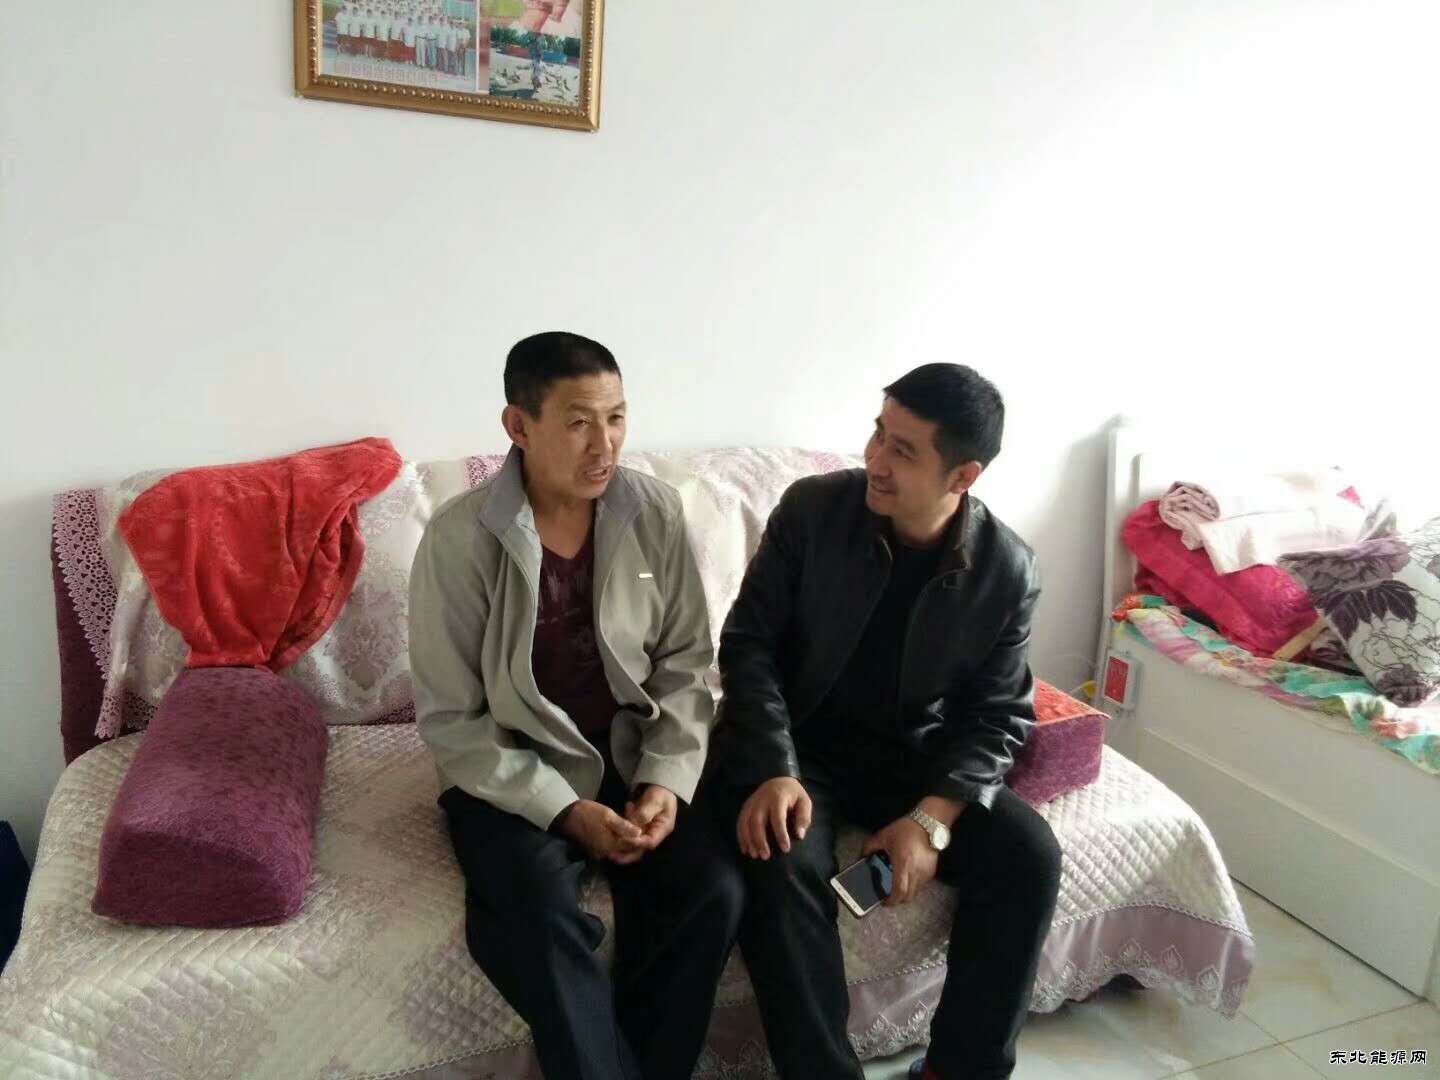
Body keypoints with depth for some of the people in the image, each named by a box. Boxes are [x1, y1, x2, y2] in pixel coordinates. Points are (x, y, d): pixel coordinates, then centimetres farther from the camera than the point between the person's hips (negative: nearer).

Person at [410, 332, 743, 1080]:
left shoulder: (655, 512, -6)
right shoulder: (459, 539, -16)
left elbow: (685, 662, 2)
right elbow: (449, 721, -11)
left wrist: (666, 779, -12)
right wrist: (564, 809, -19)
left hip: (632, 756, 3)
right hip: (510, 773, -2)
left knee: (715, 891, -19)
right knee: (540, 910, -30)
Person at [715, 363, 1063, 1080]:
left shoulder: (1008, 571, -9)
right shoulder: (811, 508, -13)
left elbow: (998, 716, -5)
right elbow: (748, 641, -10)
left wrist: (931, 819, -21)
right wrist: (774, 770, -25)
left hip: (917, 752, 2)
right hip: (796, 742, -1)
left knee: (1028, 857, -18)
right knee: (780, 867, -30)